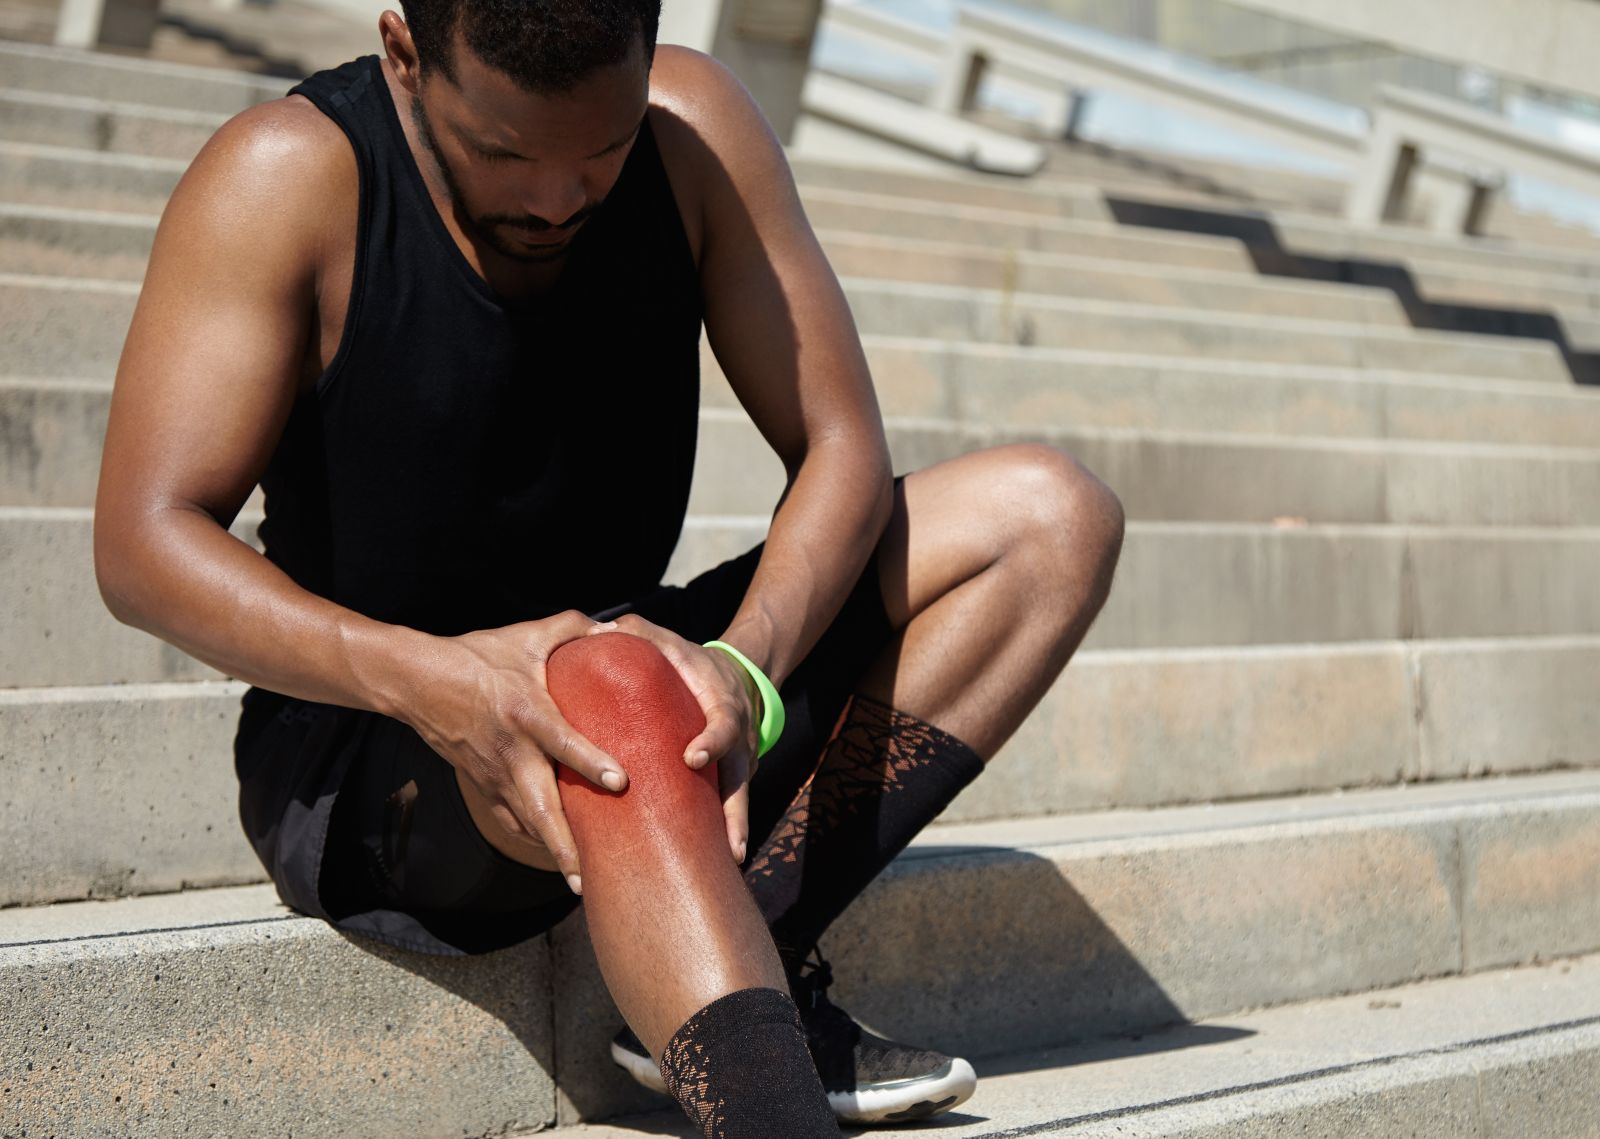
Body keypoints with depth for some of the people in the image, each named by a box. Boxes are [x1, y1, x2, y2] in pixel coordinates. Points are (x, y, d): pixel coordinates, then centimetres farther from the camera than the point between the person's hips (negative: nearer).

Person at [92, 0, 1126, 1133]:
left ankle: (758, 949, -21)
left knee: (1051, 514, -9)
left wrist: (745, 665, -29)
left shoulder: (692, 129, -7)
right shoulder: (287, 177, -17)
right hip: (359, 758, -5)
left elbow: (838, 444, -7)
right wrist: (430, 679, -39)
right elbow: (142, 543, -22)